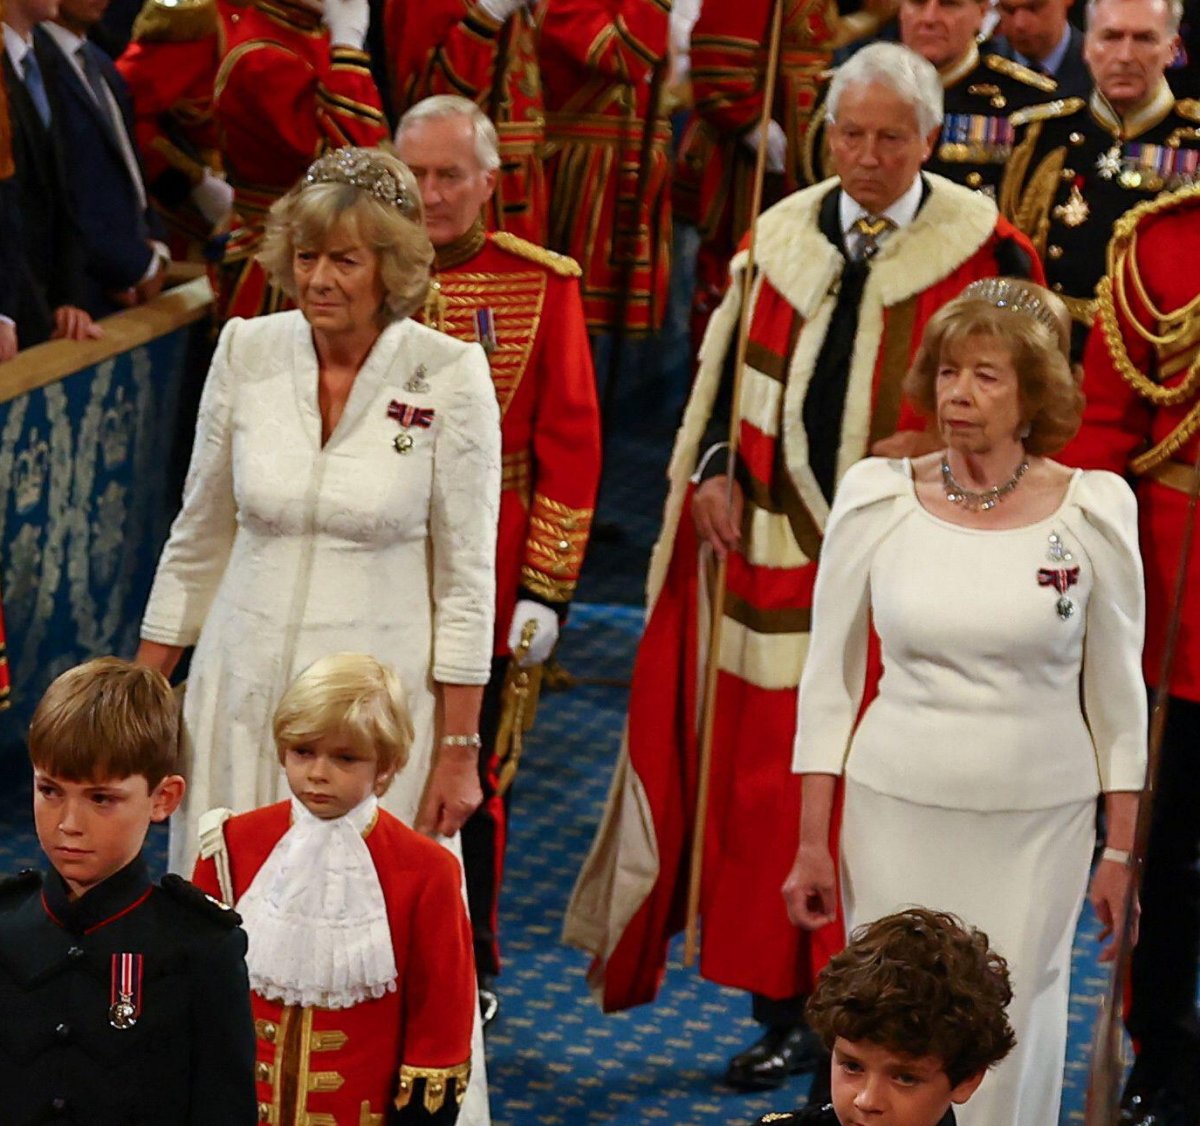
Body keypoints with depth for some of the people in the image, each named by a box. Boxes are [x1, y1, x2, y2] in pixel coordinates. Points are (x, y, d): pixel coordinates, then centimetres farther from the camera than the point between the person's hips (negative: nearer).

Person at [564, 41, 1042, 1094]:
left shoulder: (982, 251, -3)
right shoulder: (784, 238, 9)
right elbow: (729, 370, 16)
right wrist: (713, 471, 2)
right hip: (778, 552, 4)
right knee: (767, 786, 7)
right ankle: (786, 1006, 19)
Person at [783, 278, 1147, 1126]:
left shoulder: (1093, 509, -4)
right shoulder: (877, 498, -2)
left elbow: (1116, 689, 4)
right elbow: (830, 677, 4)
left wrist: (1122, 849, 5)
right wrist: (811, 842, 3)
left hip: (1037, 823, -1)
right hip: (897, 810, 1)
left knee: (1010, 1042, 2)